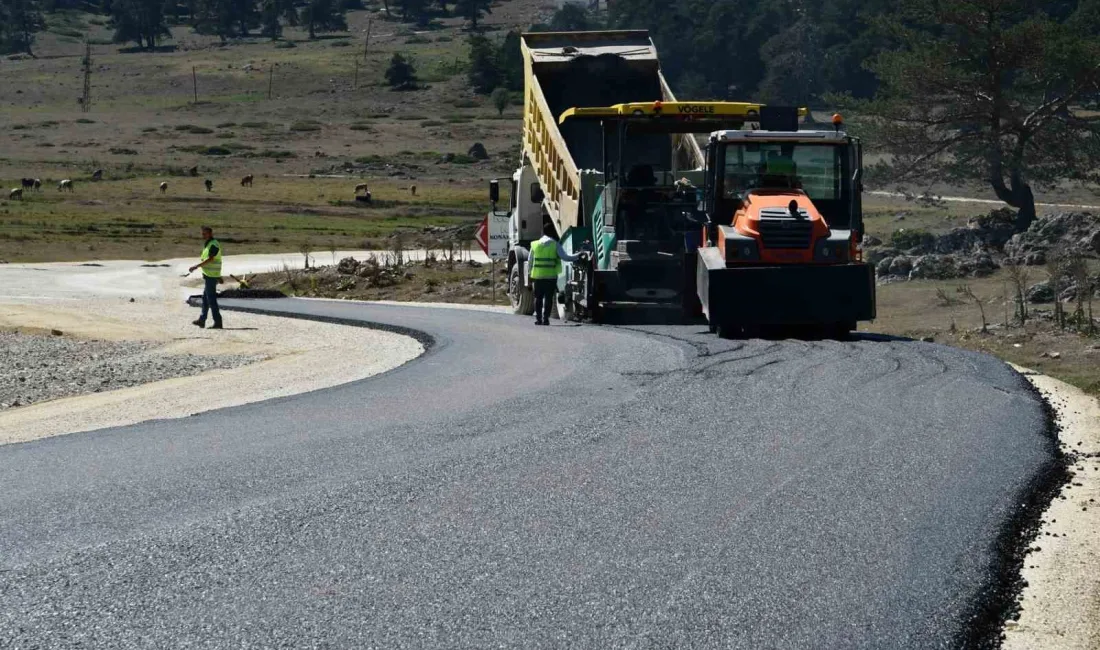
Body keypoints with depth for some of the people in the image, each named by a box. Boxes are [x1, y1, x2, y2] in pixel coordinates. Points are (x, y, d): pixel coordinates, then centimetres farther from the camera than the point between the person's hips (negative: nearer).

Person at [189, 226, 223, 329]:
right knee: (205, 298, 15)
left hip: (211, 276, -10)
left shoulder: (213, 245, -16)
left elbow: (210, 259, -26)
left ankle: (218, 322, -7)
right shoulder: (208, 244, 16)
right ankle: (202, 320, 23)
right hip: (208, 275, 10)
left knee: (211, 299, -8)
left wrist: (196, 266, -26)